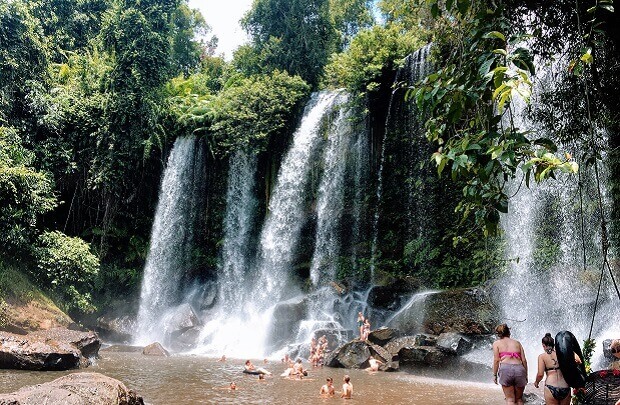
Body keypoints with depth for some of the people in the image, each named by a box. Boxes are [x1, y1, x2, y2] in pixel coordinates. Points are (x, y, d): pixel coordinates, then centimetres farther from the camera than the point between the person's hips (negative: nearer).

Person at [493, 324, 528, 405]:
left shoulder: (496, 343, 14)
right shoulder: (517, 342, 21)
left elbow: (496, 360, 3)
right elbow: (524, 360, 15)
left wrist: (494, 375, 9)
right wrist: (526, 375, 23)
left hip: (506, 368, -3)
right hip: (519, 369, 3)